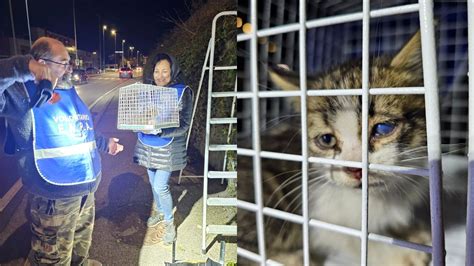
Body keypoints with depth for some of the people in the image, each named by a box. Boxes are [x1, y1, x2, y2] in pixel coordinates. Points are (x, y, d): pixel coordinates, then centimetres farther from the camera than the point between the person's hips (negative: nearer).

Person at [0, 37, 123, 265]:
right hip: (53, 193, -8)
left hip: (86, 184, 8)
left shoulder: (68, 92, 8)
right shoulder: (23, 93, -16)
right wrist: (23, 68, -39)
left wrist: (104, 143, 31)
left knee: (82, 234, 31)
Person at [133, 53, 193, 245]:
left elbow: (184, 124, -16)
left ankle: (169, 221, 18)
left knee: (160, 186, -5)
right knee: (153, 183, 19)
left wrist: (160, 131, -30)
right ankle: (160, 211, 43)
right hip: (147, 145, 5)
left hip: (167, 148, -5)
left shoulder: (182, 92, -13)